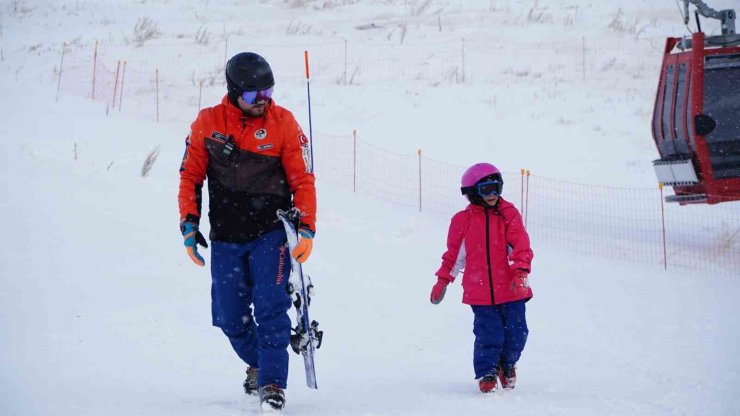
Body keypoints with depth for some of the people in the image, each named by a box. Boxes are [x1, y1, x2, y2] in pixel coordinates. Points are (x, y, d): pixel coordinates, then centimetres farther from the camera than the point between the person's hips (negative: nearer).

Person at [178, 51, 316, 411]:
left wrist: (306, 228, -9)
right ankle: (258, 363, 30)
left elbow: (302, 179, -1)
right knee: (229, 317, 4)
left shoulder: (282, 122, -4)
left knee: (270, 306, -16)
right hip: (225, 239, 2)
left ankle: (273, 382, -11)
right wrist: (189, 222, 0)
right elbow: (191, 175, 8)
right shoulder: (207, 122, 0)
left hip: (270, 234, -2)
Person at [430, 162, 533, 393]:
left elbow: (521, 247, -6)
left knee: (516, 332, 3)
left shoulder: (509, 214, 1)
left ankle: (507, 364, 33)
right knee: (489, 335, -6)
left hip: (511, 288, 1)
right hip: (480, 292, -1)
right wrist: (443, 280, 17)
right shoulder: (463, 220, 3)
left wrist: (521, 272, -21)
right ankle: (487, 374, 15)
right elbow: (454, 253, 14)